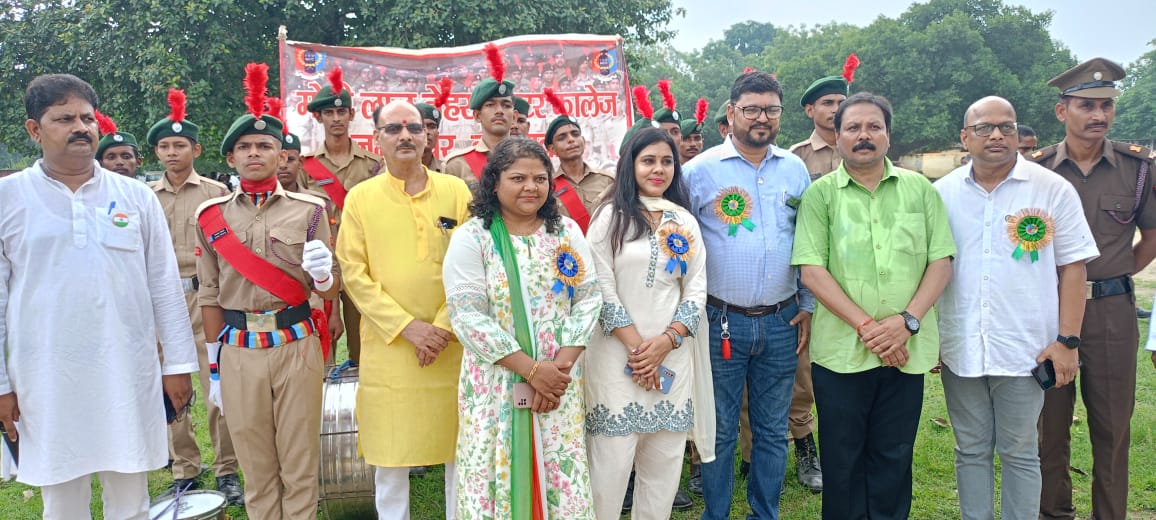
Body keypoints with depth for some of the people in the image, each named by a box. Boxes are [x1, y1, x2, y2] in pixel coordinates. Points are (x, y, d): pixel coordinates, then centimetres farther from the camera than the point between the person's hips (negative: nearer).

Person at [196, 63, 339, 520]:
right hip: (238, 351, 2)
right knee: (256, 469, 11)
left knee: (299, 466, 7)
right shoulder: (212, 216, 6)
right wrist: (214, 367, 10)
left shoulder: (308, 210, 1)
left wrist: (322, 273, -18)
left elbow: (329, 291, 5)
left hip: (297, 347, -1)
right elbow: (210, 297, 10)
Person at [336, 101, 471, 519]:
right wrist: (407, 326, -12)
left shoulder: (456, 191, 4)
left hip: (452, 346, 1)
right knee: (390, 457, 8)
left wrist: (445, 326, -10)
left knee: (461, 450, 10)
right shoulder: (361, 198, 3)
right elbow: (354, 273, -3)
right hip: (388, 347, 0)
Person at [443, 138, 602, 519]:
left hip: (560, 380, 3)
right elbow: (469, 318, -13)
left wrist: (561, 367, -11)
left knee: (562, 477, 8)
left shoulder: (567, 232, 6)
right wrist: (532, 370, -16)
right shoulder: (472, 237, -6)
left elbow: (588, 300, 2)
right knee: (497, 476, 4)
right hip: (496, 384, -3)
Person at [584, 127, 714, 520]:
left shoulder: (685, 222, 12)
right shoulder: (611, 216, 1)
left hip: (673, 354, 4)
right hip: (618, 353, -3)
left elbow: (697, 289, 7)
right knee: (612, 455, -4)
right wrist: (636, 346, -11)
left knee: (665, 457, 7)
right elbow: (601, 287, -6)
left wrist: (666, 340, -7)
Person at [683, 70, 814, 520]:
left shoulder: (795, 169, 6)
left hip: (781, 322, 3)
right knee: (720, 430, 8)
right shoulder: (700, 170, -5)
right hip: (722, 322, -3)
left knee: (772, 430, 14)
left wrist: (808, 305, 8)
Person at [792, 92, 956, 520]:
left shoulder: (920, 190, 7)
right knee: (842, 459, 9)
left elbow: (941, 261, 4)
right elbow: (812, 270, -7)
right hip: (840, 350, -2)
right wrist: (865, 325, -15)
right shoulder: (820, 194, 1)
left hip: (907, 350, 2)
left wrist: (908, 320, -11)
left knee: (894, 458, 12)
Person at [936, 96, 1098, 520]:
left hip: (1025, 351, -2)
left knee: (1019, 453, 9)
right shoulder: (943, 193, 4)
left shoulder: (1053, 190, -2)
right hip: (959, 350, 2)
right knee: (971, 451, 13)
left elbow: (1073, 268, -1)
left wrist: (1067, 340, -7)